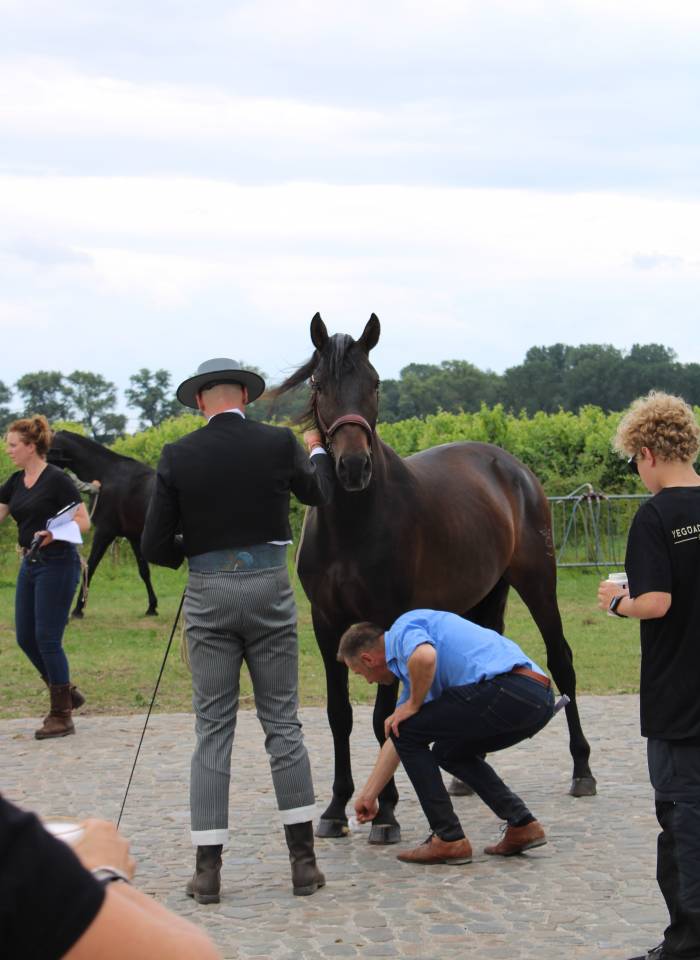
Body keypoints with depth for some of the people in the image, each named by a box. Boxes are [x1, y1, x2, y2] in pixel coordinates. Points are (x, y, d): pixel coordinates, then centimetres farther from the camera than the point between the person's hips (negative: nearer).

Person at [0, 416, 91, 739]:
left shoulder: (56, 480, -13)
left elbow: (84, 522, -15)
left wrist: (53, 534, -28)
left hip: (57, 564, -8)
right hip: (30, 564, 8)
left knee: (47, 638, -6)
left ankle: (62, 716, 4)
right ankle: (66, 692, 26)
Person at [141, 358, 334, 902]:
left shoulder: (178, 457, -4)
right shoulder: (278, 444, -2)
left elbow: (155, 546, -5)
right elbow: (319, 493, 19)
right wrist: (317, 451, 39)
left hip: (208, 593, 0)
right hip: (269, 589, 0)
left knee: (213, 729, 5)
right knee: (283, 724, 9)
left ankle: (208, 868, 4)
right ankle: (303, 858, 9)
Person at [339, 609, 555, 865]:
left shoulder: (402, 631, 3)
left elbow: (425, 657, -23)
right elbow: (397, 740, 38)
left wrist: (413, 705, -3)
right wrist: (367, 796, 46)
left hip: (509, 690, -10)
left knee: (407, 731, 4)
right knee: (450, 752, 30)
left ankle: (449, 839, 6)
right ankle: (522, 825, 18)